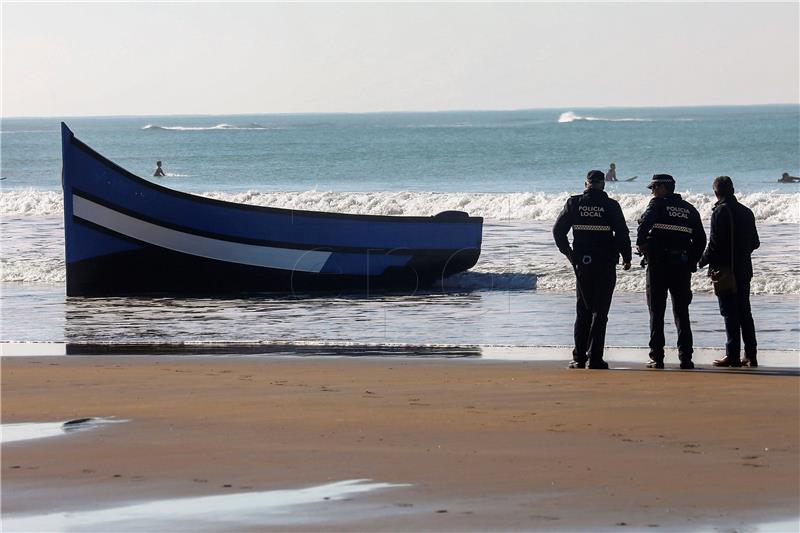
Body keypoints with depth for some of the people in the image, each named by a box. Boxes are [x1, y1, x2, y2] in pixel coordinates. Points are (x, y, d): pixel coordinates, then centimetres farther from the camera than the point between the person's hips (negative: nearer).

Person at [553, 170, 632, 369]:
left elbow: (558, 230, 1)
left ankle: (579, 358, 8)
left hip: (582, 263, 2)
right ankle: (595, 358, -2)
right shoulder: (610, 205, -6)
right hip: (606, 264, -2)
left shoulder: (574, 203, 1)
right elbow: (622, 233, -9)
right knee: (600, 311, 2)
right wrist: (626, 258, 3)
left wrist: (568, 253, 11)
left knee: (583, 311, 12)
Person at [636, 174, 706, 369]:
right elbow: (701, 238, 12)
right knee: (682, 312, 9)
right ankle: (685, 357, 4)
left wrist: (640, 243, -8)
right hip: (682, 264, 4)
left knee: (657, 311, 1)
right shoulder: (689, 209, 13)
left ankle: (657, 357, -2)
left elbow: (645, 223, -22)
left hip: (659, 263, -4)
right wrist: (692, 262, 15)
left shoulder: (658, 204, -2)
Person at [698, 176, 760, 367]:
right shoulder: (746, 212, 9)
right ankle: (751, 355, 11)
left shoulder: (720, 212, -13)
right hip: (744, 270, 7)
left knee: (730, 315, -4)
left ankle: (733, 355, -4)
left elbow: (714, 244, -17)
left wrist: (703, 261, -3)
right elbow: (755, 243, 13)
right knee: (745, 313, 11)